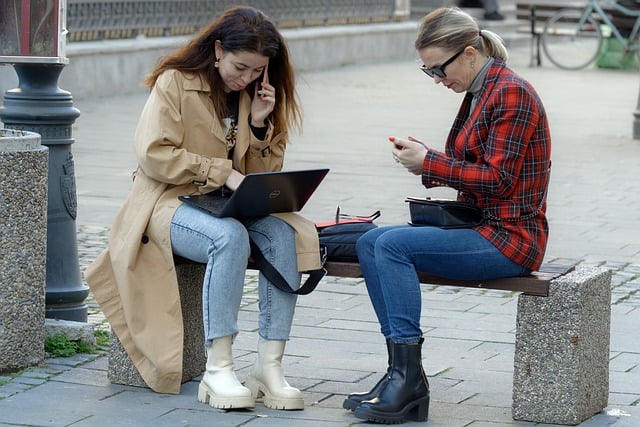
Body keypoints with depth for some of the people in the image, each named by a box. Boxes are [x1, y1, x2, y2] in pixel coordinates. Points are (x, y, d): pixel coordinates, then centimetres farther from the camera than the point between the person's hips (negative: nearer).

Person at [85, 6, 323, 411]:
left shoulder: (261, 94, 11)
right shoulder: (175, 82, -4)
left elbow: (267, 173, 11)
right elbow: (154, 156, -13)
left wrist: (260, 124, -6)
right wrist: (222, 172, -19)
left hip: (234, 207, 5)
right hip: (172, 202, -5)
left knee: (285, 234, -27)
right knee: (230, 237, -36)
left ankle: (270, 366, -27)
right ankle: (218, 369, -33)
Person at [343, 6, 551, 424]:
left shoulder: (511, 93, -14)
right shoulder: (477, 95, 15)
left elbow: (498, 179, -18)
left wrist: (429, 162, -15)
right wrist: (422, 159, 3)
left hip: (510, 237, -10)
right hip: (480, 226, 10)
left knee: (394, 245, -23)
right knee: (370, 242, -3)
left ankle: (409, 380, -20)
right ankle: (401, 371, -10)